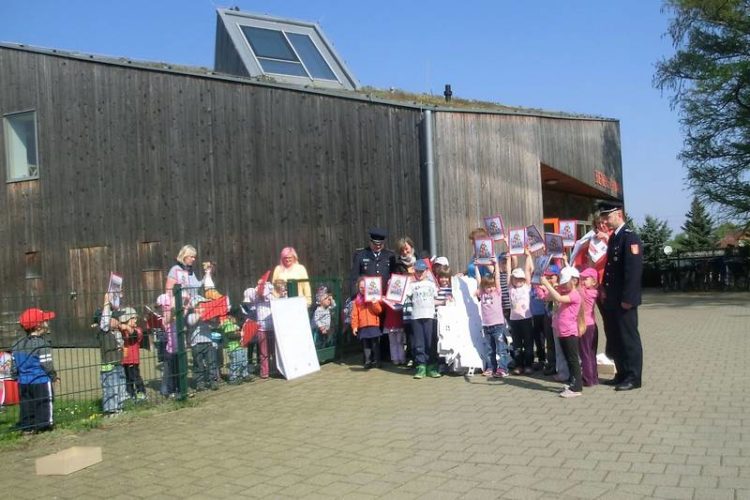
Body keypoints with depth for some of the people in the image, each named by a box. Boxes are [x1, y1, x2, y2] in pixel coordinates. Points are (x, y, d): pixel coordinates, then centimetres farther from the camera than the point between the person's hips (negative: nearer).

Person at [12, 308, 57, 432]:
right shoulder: (42, 344, -16)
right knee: (44, 404, 4)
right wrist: (54, 376, -3)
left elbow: (14, 365, 9)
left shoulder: (18, 344, 6)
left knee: (27, 406, 15)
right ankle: (42, 425, 6)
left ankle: (26, 426, 19)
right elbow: (47, 365, -17)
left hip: (23, 381, 7)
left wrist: (17, 377, 20)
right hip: (41, 381, -6)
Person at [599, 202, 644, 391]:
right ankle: (622, 375, 24)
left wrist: (628, 298, -21)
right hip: (612, 300, 9)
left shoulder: (630, 237, -13)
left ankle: (633, 378, 10)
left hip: (624, 301, -9)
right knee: (615, 338, 14)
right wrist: (604, 290, 10)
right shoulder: (613, 238, 14)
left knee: (629, 338, 0)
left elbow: (634, 270, -19)